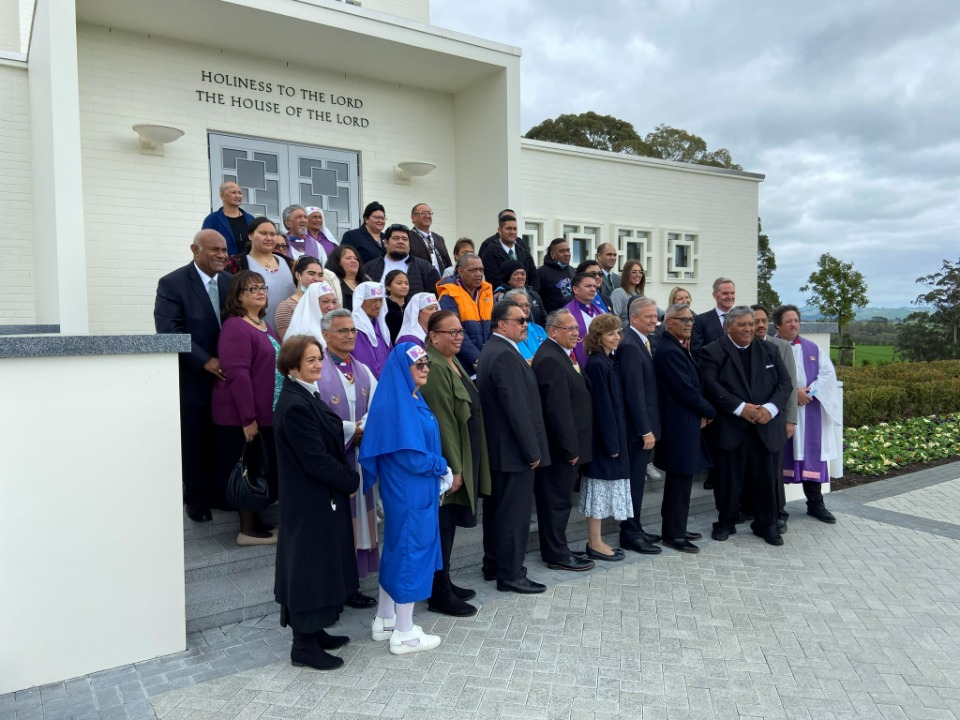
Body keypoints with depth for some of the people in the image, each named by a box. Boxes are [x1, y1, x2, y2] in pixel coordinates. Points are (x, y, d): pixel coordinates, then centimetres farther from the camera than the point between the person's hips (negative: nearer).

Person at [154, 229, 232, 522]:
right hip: (194, 380, -4)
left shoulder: (230, 282, 10)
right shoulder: (172, 284, -6)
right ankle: (198, 500, 21)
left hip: (226, 376, 4)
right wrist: (206, 361, -20)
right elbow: (169, 330, -14)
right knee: (195, 444, 6)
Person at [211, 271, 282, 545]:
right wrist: (248, 418, -23)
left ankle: (256, 522, 27)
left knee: (263, 471, 14)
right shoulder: (235, 328, -15)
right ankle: (248, 529, 13)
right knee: (248, 472, 1)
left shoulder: (264, 326, 15)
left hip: (266, 415, 9)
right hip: (242, 418, -9)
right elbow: (238, 375, -21)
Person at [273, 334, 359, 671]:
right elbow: (316, 460, -23)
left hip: (320, 499, 10)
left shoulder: (306, 396, 7)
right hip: (311, 503, -10)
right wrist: (352, 480, -12)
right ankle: (304, 646, 18)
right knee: (310, 566, 3)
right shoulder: (295, 406, -24)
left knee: (322, 565, 19)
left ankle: (314, 631, 35)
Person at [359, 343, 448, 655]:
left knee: (398, 550, 17)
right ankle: (405, 634, 15)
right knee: (410, 552, 1)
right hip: (408, 493, -10)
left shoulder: (413, 399, 9)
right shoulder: (396, 404, -20)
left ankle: (385, 621, 32)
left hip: (418, 490, 10)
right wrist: (443, 468, -9)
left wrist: (439, 471, 0)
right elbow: (410, 455, -22)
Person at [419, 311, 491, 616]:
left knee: (448, 524, 17)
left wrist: (463, 465, 17)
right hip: (448, 461, -10)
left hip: (463, 457, 10)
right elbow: (442, 421, -22)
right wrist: (453, 467, -21)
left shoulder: (452, 362, 11)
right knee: (443, 525, 1)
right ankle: (440, 595, 13)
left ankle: (444, 583, 30)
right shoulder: (434, 368, -20)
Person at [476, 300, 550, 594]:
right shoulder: (506, 355, -21)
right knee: (515, 513, 0)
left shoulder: (491, 350, 12)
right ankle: (511, 574, 9)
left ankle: (493, 565, 30)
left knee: (496, 508, 18)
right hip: (513, 449, -11)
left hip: (495, 447, 11)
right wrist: (533, 450, -18)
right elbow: (518, 408, -23)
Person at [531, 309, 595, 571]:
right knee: (559, 500, 1)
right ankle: (557, 555, 13)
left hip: (562, 445, 10)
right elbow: (558, 409, -24)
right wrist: (571, 447, -21)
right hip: (561, 446, -10)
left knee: (556, 500, 16)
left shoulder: (557, 355, 13)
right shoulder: (551, 360, -20)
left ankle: (555, 550, 27)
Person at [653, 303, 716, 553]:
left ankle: (676, 528, 28)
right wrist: (710, 412, -6)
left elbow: (692, 384, 14)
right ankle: (673, 535, 9)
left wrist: (702, 412, 0)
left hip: (684, 423, 10)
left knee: (680, 480, 17)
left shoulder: (675, 348, 13)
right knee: (680, 480, -1)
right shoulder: (670, 351, -18)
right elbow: (686, 390, -21)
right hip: (680, 426, -10)